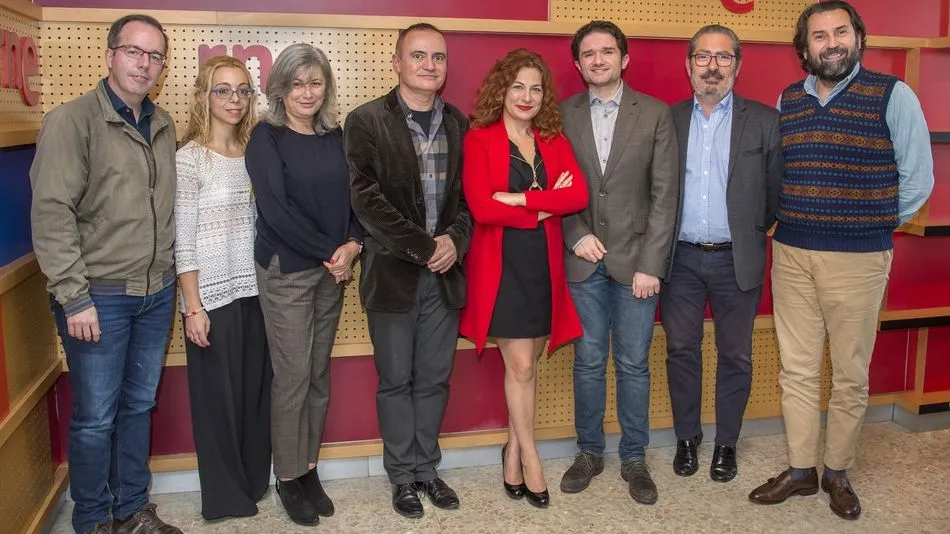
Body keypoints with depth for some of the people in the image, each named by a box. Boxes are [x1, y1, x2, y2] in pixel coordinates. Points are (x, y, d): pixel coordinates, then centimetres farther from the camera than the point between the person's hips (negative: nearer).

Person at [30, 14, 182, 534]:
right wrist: (75, 298, -16)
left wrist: (168, 272, 8)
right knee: (95, 417, 5)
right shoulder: (72, 120, -9)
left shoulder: (163, 125, 9)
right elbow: (51, 214, -13)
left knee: (139, 407, 16)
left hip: (157, 294, 6)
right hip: (99, 297, -5)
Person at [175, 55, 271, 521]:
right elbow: (183, 241, -9)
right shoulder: (190, 157, -7)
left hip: (255, 290, 5)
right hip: (213, 296, -5)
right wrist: (193, 307, -11)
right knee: (218, 394, 6)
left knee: (256, 389, 12)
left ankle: (255, 482, 30)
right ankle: (225, 495, 23)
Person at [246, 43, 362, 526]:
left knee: (319, 374, 10)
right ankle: (288, 476, 17)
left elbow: (355, 196, 6)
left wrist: (352, 245, -12)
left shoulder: (335, 136, 8)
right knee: (292, 376, 1)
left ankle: (309, 468, 23)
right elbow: (276, 210, -15)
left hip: (333, 270, 5)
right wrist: (329, 253, -14)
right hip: (286, 270, -5)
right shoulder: (265, 137, -6)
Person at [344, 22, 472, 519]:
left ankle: (426, 468, 27)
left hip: (444, 271, 4)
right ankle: (403, 475, 23)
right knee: (396, 380, 8)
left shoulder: (458, 123, 9)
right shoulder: (366, 120, -4)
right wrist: (423, 246, -15)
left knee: (434, 378, 11)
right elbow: (367, 198, -12)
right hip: (392, 271, -3)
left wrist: (455, 239, -9)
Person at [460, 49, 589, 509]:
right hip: (501, 263, -4)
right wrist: (546, 206, -10)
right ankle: (529, 455, 16)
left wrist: (521, 199, -17)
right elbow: (481, 207, -16)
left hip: (544, 263, 4)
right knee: (520, 365, -1)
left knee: (529, 364, 10)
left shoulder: (554, 141, 10)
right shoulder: (479, 139, -3)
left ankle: (512, 449, 26)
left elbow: (579, 195, -7)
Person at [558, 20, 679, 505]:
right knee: (588, 363, 9)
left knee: (634, 364, 7)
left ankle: (634, 457, 23)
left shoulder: (655, 114, 0)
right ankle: (589, 451, 26)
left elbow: (664, 195, -3)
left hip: (636, 260, -1)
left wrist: (650, 264, -9)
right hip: (584, 261, 1)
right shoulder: (562, 115, 4)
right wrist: (577, 235, -9)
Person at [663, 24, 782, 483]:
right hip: (681, 258, 1)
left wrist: (752, 234, 4)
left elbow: (775, 191, 2)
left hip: (737, 260, -1)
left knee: (735, 355, 9)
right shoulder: (668, 120, 4)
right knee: (681, 350, 10)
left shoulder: (764, 121, -1)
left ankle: (726, 443, 26)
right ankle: (686, 438, 27)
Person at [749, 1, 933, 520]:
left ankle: (837, 472, 24)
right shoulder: (786, 100, 8)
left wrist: (872, 226, 4)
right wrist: (793, 223, 7)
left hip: (858, 260, -3)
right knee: (797, 370, 10)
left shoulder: (893, 96, -5)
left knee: (850, 375, 7)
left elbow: (917, 178, -1)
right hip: (791, 255, 4)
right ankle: (799, 470, 23)